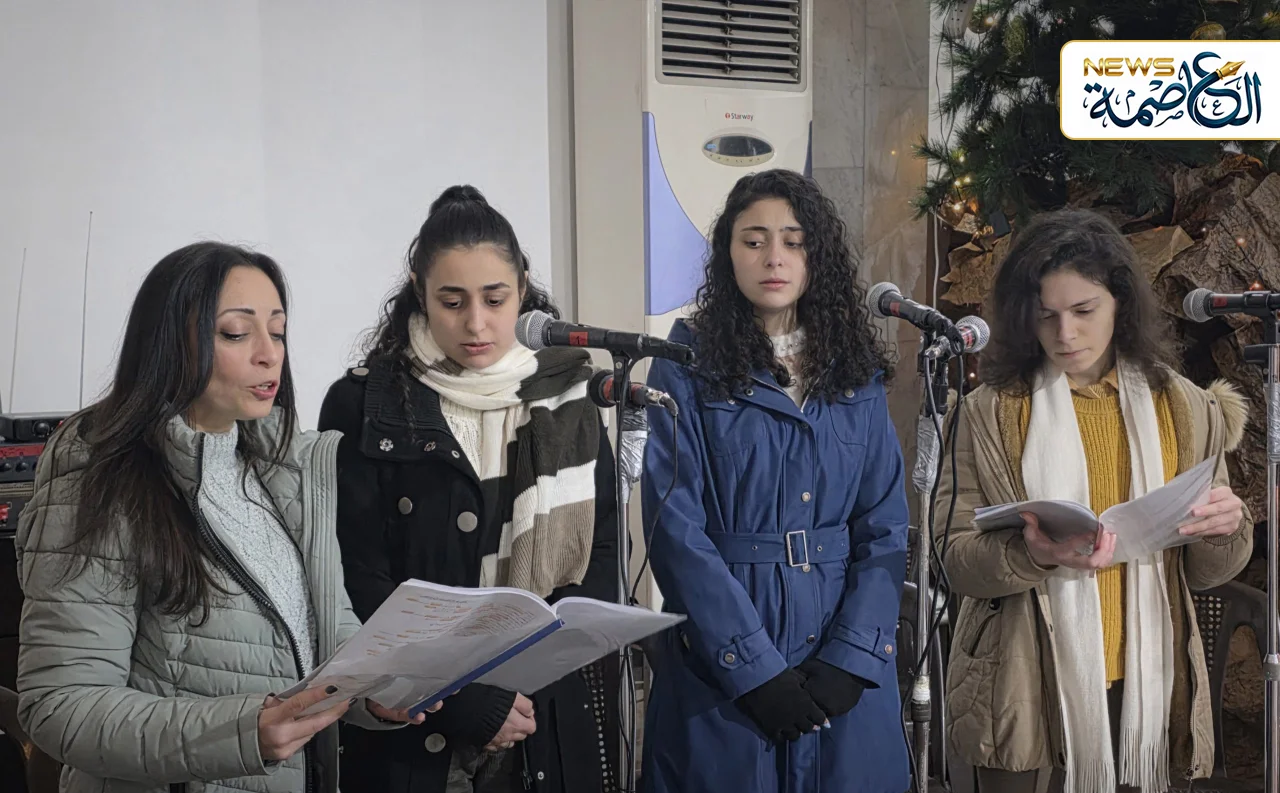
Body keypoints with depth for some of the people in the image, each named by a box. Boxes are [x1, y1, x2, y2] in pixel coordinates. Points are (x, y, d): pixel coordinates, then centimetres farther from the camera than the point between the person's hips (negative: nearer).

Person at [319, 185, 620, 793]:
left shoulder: (566, 396, 4)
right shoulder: (364, 407, -5)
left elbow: (602, 551, 3)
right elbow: (361, 587, -9)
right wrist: (465, 703, -16)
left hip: (552, 726, 3)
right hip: (415, 738, -3)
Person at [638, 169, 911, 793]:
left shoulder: (857, 374, 7)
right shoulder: (689, 367, -3)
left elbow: (884, 528, 2)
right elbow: (677, 529, -10)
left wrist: (852, 659, -11)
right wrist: (754, 667, -16)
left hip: (846, 675, 3)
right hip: (723, 663, -3)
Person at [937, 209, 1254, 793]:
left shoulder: (1184, 409, 5)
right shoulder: (990, 412, -1)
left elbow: (1205, 571, 9)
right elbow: (957, 558, -6)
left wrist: (1225, 531, -13)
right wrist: (1032, 555, -25)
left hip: (1145, 691, 2)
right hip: (1029, 693, -2)